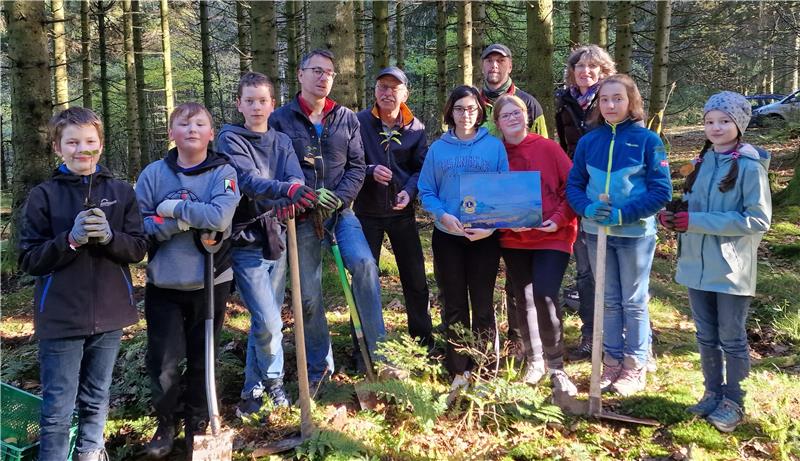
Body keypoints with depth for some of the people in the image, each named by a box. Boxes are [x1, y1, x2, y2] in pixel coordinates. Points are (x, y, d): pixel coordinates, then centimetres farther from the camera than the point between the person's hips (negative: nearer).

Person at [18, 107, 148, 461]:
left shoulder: (121, 192, 3)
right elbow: (28, 260, -5)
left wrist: (109, 237, -19)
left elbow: (139, 248, 1)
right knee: (57, 410, 4)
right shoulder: (43, 195, -3)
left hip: (109, 316, 3)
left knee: (96, 400, 18)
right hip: (60, 319, -2)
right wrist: (70, 239, -21)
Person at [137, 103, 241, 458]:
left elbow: (220, 217, -21)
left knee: (202, 359, 12)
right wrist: (182, 222, -17)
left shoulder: (223, 172, -5)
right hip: (163, 285, 1)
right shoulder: (154, 173, 0)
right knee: (163, 362, 1)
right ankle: (166, 423, 25)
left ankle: (197, 424, 33)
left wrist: (172, 209, -15)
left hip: (211, 282, -1)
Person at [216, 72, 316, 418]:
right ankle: (273, 379, 17)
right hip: (246, 242, -5)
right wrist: (286, 190, -43)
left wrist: (297, 190, -34)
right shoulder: (230, 140, -6)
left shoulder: (282, 142, 9)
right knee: (268, 322, -10)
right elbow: (248, 179, -25)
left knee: (264, 320, 13)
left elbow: (295, 179, -9)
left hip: (277, 238, 5)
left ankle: (254, 389, 29)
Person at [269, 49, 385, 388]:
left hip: (341, 211, 1)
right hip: (302, 217, -1)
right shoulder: (280, 119, 1)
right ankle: (319, 367, 22)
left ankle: (376, 348, -11)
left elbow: (357, 166, 3)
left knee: (364, 264, -25)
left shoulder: (347, 118, 8)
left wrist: (338, 198, -13)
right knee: (308, 294, 4)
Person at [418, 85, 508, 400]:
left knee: (482, 305, 5)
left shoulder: (495, 146, 0)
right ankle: (458, 372, 20)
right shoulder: (438, 149, 3)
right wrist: (444, 215, -17)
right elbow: (426, 192, 2)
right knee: (454, 306, 9)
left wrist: (491, 224, -16)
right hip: (447, 237, 1)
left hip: (485, 237, -1)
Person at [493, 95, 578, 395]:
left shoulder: (548, 148, -4)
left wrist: (559, 219, -14)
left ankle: (556, 367, 4)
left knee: (545, 296, -14)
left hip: (552, 236, -3)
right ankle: (534, 360, 29)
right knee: (523, 299, 10)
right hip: (513, 239, 3)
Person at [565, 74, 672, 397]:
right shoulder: (589, 141, 3)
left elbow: (661, 192, -11)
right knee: (608, 301, 14)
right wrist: (587, 208, -16)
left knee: (634, 302, 8)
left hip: (635, 233, -3)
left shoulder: (648, 140, -8)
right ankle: (612, 361, 28)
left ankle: (635, 366, 23)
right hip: (596, 232, 4)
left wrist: (622, 214, -20)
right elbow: (573, 185, 5)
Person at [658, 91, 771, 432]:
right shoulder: (702, 162, 8)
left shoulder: (750, 166, -12)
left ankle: (733, 401, 24)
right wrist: (673, 216, -7)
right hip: (697, 265, 6)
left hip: (731, 269, -6)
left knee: (731, 339, 8)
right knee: (706, 336, 16)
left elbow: (759, 220, -17)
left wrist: (697, 222, -21)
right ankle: (713, 392, 32)